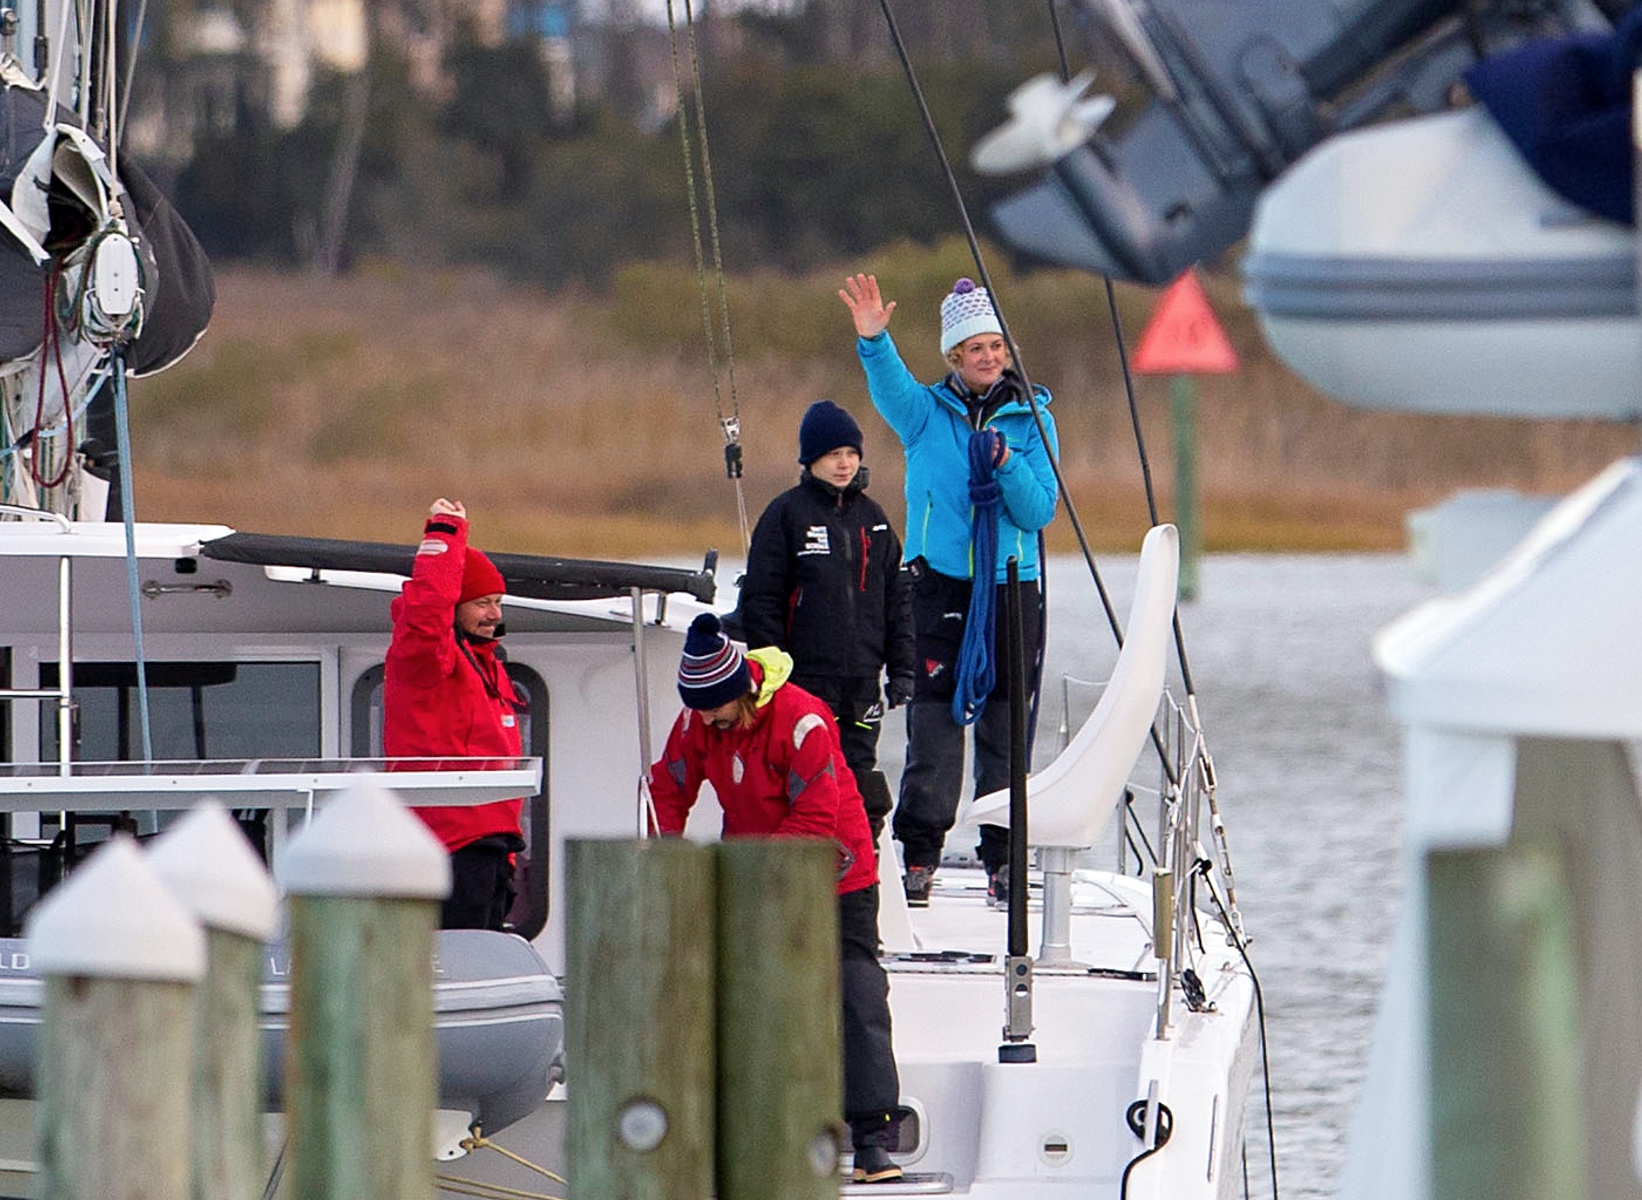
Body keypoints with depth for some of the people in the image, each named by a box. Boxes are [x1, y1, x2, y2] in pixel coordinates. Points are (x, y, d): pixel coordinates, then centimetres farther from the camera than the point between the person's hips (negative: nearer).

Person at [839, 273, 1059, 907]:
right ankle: (918, 858, -5)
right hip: (939, 586, -1)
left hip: (1013, 588, 1)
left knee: (1006, 726, 1)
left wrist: (1007, 465, -15)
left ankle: (1003, 860, 5)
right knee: (934, 724, -7)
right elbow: (889, 385, -16)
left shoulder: (1032, 420, 7)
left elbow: (1039, 512, 2)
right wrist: (872, 340, -36)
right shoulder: (926, 412, 6)